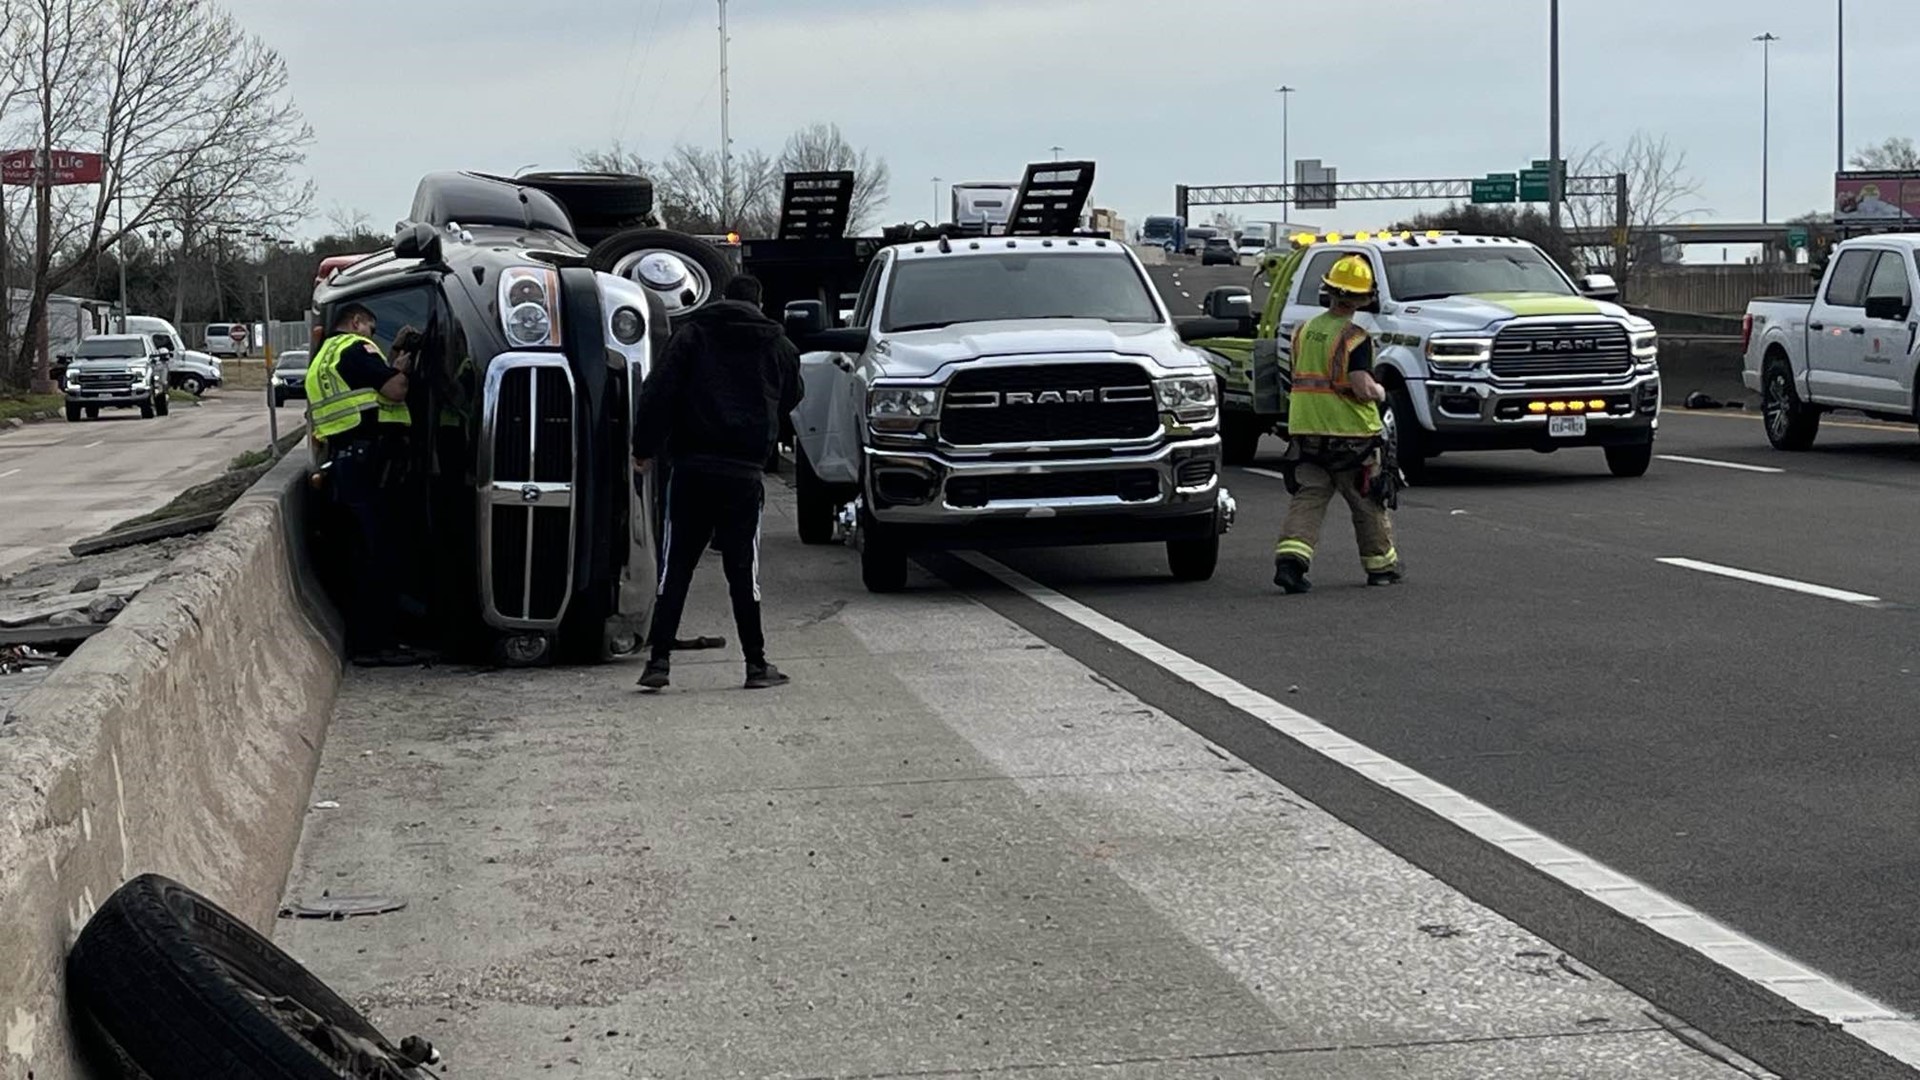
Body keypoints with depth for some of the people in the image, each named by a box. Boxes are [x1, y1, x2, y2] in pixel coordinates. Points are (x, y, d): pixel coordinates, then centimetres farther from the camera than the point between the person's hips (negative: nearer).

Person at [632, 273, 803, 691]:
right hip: (744, 472, 0)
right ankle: (756, 664, 8)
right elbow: (790, 399, 22)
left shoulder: (692, 334, 5)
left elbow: (659, 390, -4)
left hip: (690, 468, 0)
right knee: (743, 568, 6)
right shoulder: (778, 346, 10)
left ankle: (659, 659, -4)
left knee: (676, 566, 3)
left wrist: (644, 448, -1)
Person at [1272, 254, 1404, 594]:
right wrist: (1380, 392, -1)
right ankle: (1381, 564, 24)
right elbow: (1364, 388, -21)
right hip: (1350, 433, -5)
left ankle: (1291, 556, -19)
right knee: (1369, 504, 12)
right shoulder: (1355, 338, -15)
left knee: (1308, 498, 2)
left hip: (1305, 430, 5)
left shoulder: (1304, 331, 7)